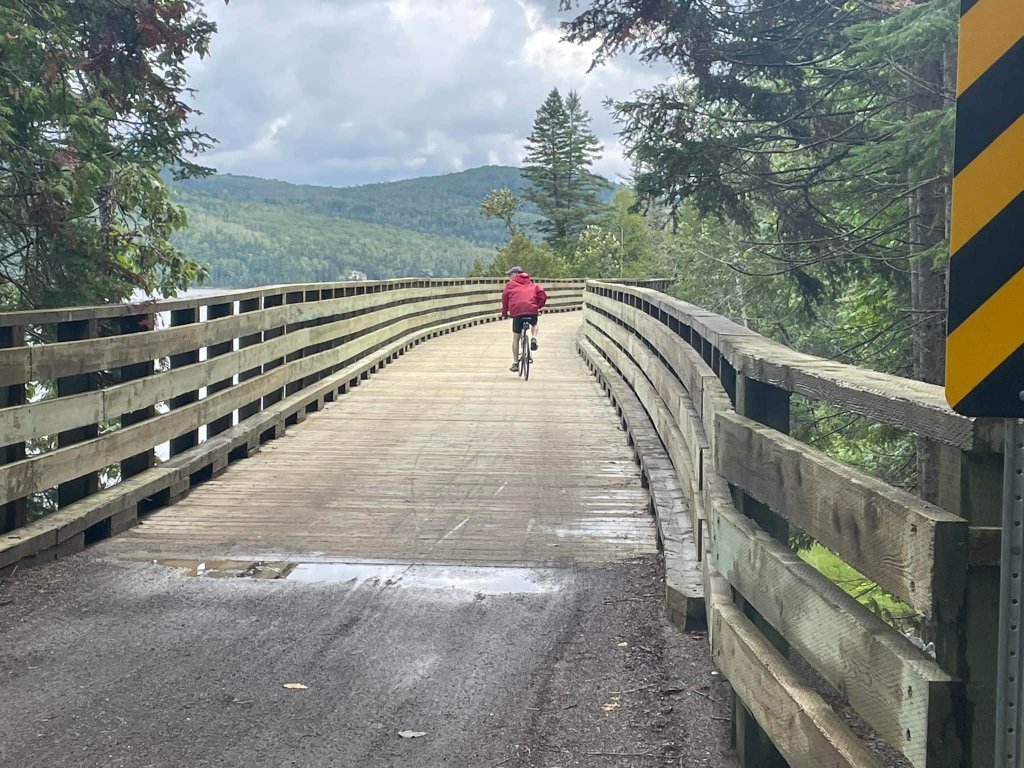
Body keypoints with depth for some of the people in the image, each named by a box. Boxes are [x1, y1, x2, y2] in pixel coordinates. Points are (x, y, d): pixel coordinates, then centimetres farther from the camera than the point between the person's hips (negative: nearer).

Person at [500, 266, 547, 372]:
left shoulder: (510, 284, 17)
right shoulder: (532, 284, 24)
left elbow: (504, 298, 14)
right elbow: (542, 295, 13)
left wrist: (504, 313, 24)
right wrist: (539, 307, 25)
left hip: (517, 311, -2)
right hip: (532, 311, 2)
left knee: (516, 338, 12)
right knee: (534, 324, 36)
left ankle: (515, 363, 12)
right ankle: (534, 338, 3)